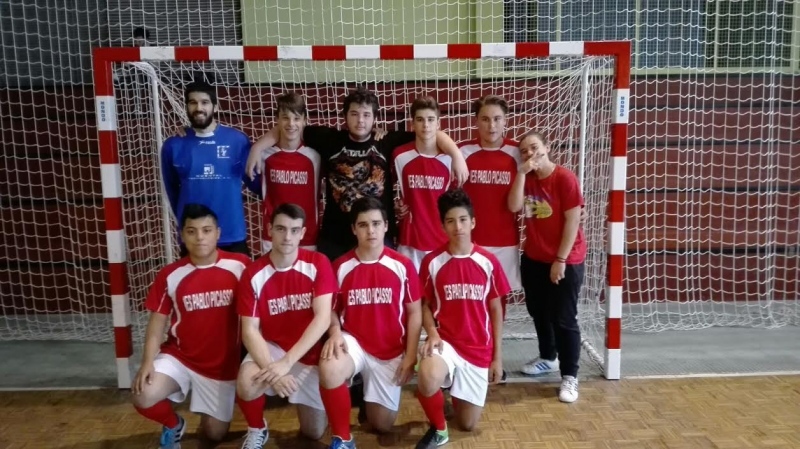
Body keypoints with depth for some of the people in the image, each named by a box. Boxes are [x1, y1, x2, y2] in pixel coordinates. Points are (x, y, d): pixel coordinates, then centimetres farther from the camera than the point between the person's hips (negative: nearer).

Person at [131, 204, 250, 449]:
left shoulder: (240, 266, -12)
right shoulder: (170, 275, -8)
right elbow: (157, 320, -3)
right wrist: (148, 362, -17)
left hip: (222, 365, 0)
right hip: (179, 357, 1)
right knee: (143, 398, -26)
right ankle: (173, 425, 11)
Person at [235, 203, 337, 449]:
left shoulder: (318, 264, -14)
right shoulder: (253, 274, -12)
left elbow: (323, 318, -22)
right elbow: (250, 331, -13)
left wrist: (287, 362, -31)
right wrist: (270, 368, -31)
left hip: (310, 352, 0)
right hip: (272, 347, 0)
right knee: (247, 384, -33)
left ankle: (303, 400, 38)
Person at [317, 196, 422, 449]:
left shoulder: (403, 266, -6)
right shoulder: (340, 267, -5)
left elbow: (414, 313, -1)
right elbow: (331, 310, 2)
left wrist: (410, 356, -7)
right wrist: (335, 332, -20)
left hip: (391, 352, 1)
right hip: (353, 343, 0)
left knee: (382, 424, 3)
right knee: (329, 369, -36)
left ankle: (369, 395, 40)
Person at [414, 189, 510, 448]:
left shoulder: (488, 262, -2)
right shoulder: (432, 262, -5)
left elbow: (495, 310, 4)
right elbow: (425, 305, 4)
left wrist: (497, 357, 4)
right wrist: (432, 333, -16)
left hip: (479, 349, 2)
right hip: (444, 340, -2)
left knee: (468, 424, 5)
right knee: (427, 382, -36)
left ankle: (459, 394, 40)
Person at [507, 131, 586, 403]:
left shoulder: (565, 178, -14)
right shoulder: (526, 179, 4)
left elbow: (572, 221, -15)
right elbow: (514, 207, -13)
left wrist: (561, 260, -15)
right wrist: (522, 173, -17)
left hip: (565, 261, -6)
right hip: (533, 259, 7)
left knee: (563, 319, -2)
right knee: (538, 313, 18)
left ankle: (569, 376, 9)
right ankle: (548, 358, 38)